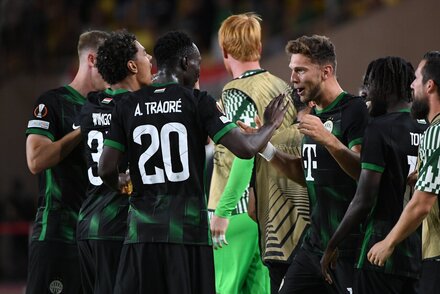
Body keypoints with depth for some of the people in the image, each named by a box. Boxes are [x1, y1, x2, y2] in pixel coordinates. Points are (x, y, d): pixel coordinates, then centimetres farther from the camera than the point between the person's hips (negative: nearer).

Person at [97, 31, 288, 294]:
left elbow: (106, 169, 2)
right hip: (188, 226, -2)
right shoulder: (198, 102, -2)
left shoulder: (128, 106, 6)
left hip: (143, 227, 2)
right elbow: (245, 149, -8)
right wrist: (271, 126, 11)